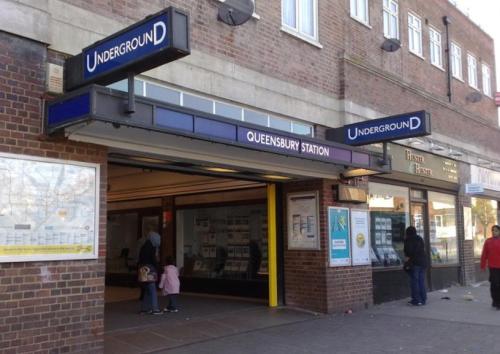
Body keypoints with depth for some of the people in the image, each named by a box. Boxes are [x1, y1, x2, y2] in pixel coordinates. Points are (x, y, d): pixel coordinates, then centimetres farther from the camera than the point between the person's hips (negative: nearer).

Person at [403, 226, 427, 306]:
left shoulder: (408, 240, -5)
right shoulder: (420, 239, 16)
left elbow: (408, 250, -15)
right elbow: (423, 249, 19)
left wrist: (408, 257, -2)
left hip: (414, 263, -7)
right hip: (422, 262, 7)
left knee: (414, 281, -4)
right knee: (422, 281, 9)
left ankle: (416, 300, -5)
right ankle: (423, 299, 11)